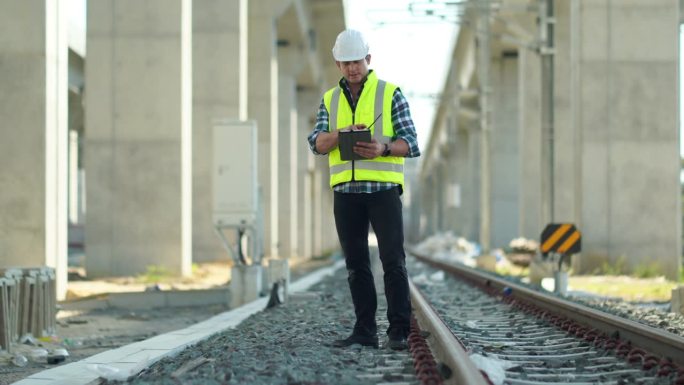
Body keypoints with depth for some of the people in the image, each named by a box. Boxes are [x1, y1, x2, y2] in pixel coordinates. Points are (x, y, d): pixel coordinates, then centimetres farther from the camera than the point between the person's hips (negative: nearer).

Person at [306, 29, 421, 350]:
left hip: (383, 188, -4)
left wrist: (383, 148, -22)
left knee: (393, 260, -9)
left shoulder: (390, 94, 2)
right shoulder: (330, 100, 13)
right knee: (356, 264, 5)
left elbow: (411, 144, -2)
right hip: (345, 191, 4)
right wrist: (341, 133, -21)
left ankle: (399, 331, -7)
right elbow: (317, 144, 0)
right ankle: (365, 330, 10)